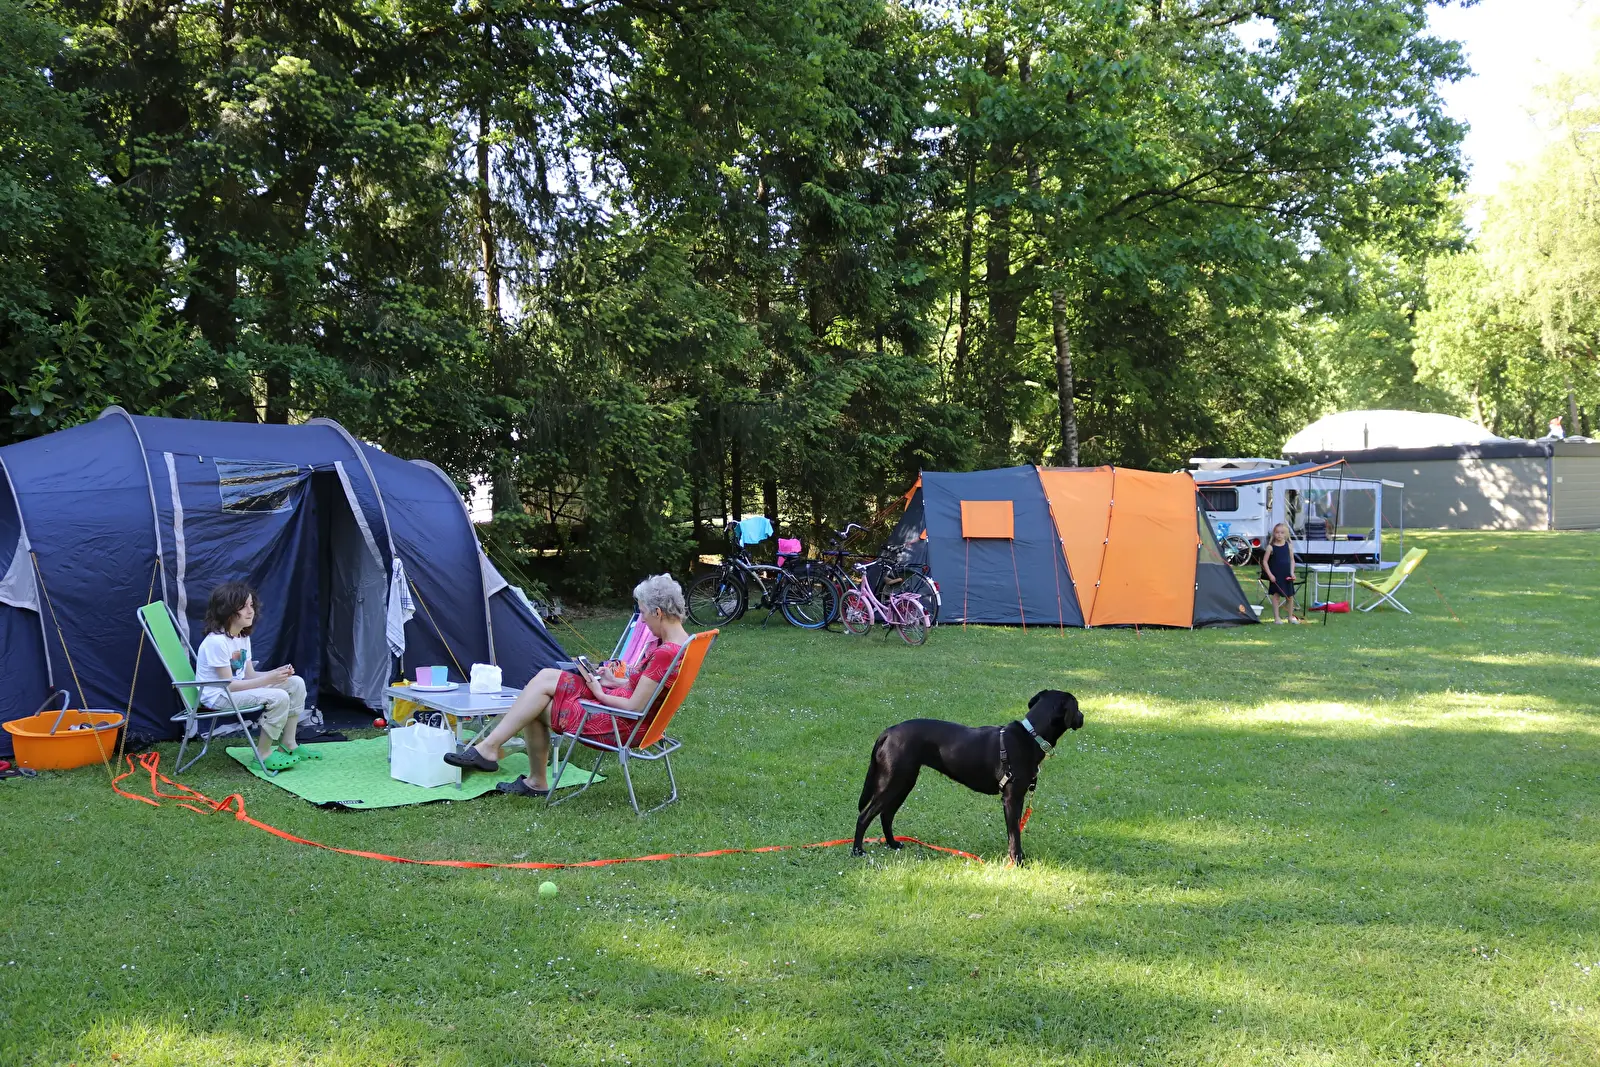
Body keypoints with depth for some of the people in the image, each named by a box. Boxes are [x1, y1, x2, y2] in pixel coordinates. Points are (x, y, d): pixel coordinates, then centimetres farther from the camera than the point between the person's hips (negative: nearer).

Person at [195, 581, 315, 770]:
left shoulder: (243, 637, 6)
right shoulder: (216, 642, -24)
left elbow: (249, 674, 7)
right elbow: (229, 684, -23)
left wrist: (276, 673, -12)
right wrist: (268, 679, -24)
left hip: (238, 687, 10)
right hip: (218, 696, -9)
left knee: (296, 683, 1)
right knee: (278, 697, -27)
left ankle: (288, 744, 9)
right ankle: (263, 754, -12)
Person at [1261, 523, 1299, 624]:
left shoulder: (1289, 546, 2)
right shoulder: (1271, 547, -6)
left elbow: (1292, 560, 8)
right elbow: (1265, 561, -4)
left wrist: (1292, 572, -3)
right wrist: (1270, 574, -10)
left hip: (1287, 575, 3)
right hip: (1275, 576, -3)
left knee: (1290, 596, 7)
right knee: (1276, 595, 1)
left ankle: (1291, 616, 20)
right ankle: (1276, 617, 9)